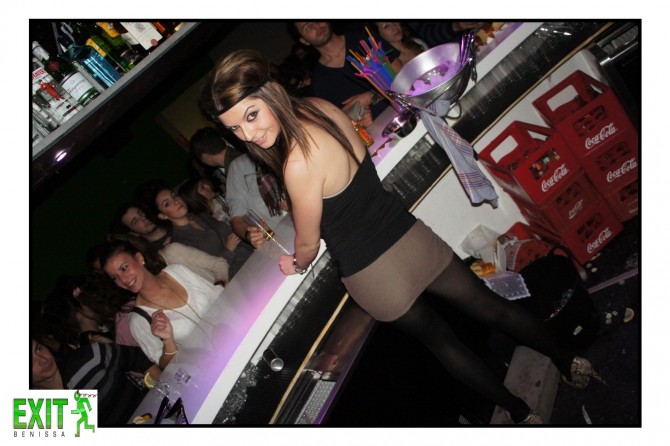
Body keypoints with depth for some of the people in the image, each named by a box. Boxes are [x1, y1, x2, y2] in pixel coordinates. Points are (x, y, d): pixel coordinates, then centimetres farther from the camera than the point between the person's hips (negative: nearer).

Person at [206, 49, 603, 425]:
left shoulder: (298, 165, -28)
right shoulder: (320, 106, -5)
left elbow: (308, 244, -13)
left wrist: (297, 265, 8)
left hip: (372, 275, -5)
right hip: (409, 235, 6)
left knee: (438, 337, 23)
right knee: (485, 303, 24)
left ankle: (520, 411, 44)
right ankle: (568, 361, 47)